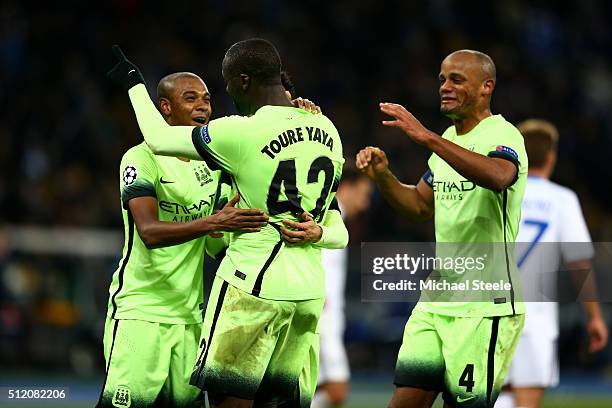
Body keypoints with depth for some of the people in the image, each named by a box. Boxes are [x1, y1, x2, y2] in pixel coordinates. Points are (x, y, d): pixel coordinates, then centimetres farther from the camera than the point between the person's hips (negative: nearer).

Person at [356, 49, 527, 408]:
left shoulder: (502, 136, -12)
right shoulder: (447, 142, 16)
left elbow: (498, 177, -36)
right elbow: (420, 207, 26)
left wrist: (427, 137, -40)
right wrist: (383, 176, 6)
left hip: (484, 306, -8)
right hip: (437, 298, 8)